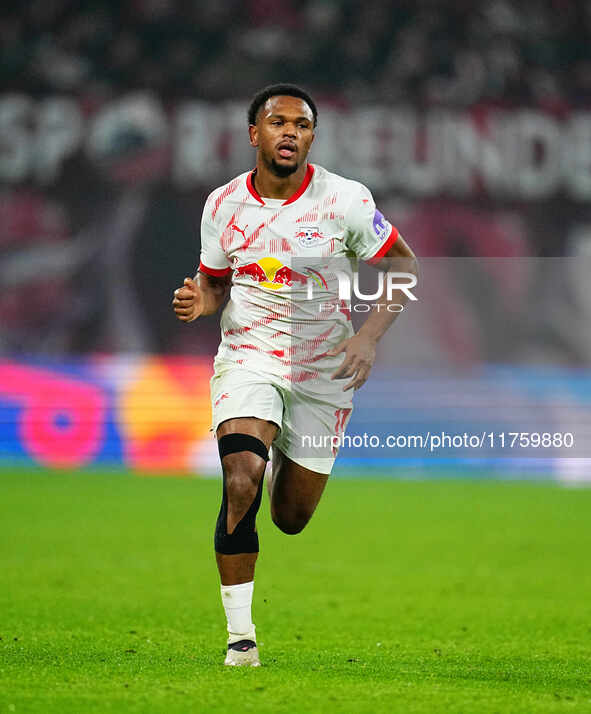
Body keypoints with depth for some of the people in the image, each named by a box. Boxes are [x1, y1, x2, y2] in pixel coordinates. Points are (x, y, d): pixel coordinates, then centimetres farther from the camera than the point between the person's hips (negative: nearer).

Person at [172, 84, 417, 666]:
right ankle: (239, 635, -16)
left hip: (325, 369, 0)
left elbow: (403, 268, 1)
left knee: (291, 517, 7)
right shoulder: (223, 205, -2)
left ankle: (286, 465, 47)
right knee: (242, 483, -25)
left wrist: (368, 335, -13)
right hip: (248, 354, 0)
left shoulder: (345, 200, -9)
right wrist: (199, 302, -10)